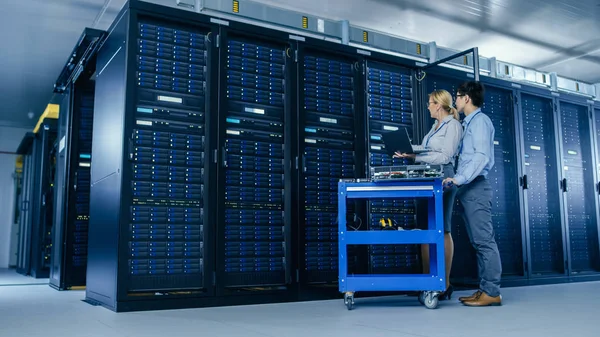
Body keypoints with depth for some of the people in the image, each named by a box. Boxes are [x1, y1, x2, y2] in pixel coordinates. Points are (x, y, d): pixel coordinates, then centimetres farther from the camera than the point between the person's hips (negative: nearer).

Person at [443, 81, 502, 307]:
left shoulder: (479, 120, -6)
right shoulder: (469, 123, 22)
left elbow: (482, 156, -19)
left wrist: (459, 179, -25)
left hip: (475, 187, -10)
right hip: (468, 188, 10)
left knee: (484, 240, -9)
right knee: (478, 241, 8)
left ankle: (492, 292, -6)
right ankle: (484, 289, 12)